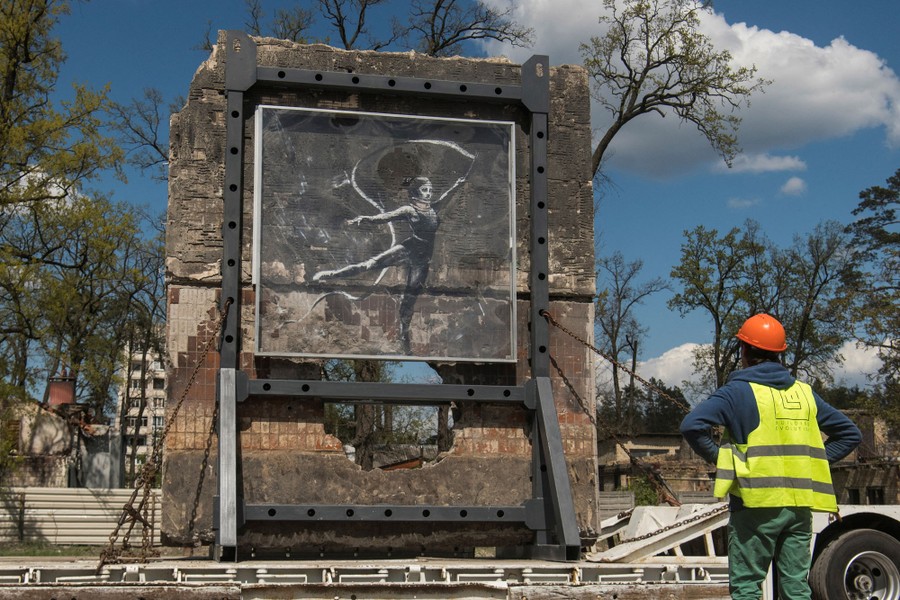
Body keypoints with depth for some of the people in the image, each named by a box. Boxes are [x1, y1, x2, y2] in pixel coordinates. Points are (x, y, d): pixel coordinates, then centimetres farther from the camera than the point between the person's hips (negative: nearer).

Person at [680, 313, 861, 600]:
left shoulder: (738, 391, -5)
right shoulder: (804, 393, 12)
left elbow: (692, 425, -18)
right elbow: (850, 433, 19)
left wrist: (717, 457, -5)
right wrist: (813, 460, 13)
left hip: (756, 503, -5)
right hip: (800, 506, 5)